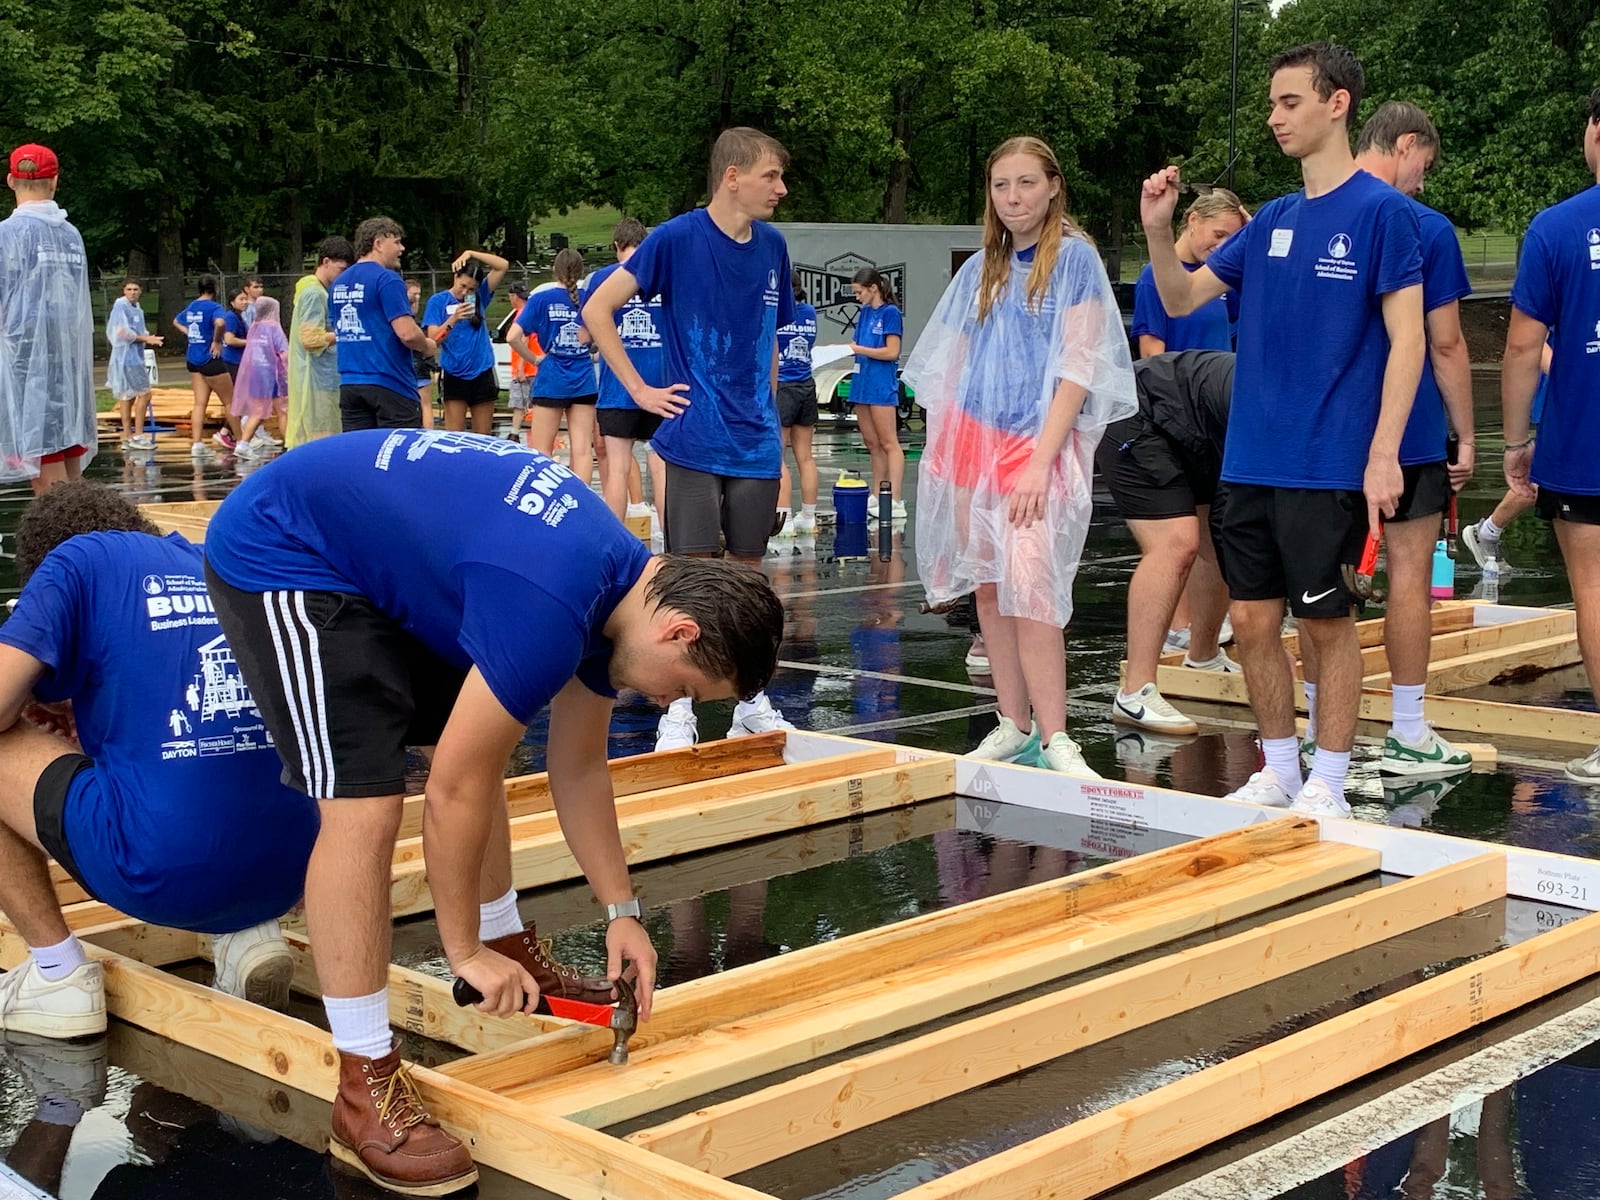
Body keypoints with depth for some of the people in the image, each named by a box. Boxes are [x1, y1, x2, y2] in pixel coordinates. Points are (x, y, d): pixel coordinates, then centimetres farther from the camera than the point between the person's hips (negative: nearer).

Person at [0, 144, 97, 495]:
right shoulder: (73, 235, 9)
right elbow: (80, 307, 12)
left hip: (29, 367, -6)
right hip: (72, 365, 6)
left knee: (50, 487, -6)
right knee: (71, 483, 11)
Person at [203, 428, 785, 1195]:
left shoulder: (618, 588, 0)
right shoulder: (551, 609, -30)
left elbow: (578, 769, 13)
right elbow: (454, 796, -22)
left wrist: (621, 910, 16)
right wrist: (464, 952, -9)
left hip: (363, 551, 10)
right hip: (279, 557, -10)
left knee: (479, 748, 15)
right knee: (365, 804, -18)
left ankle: (511, 954, 34)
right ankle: (366, 1090, -9)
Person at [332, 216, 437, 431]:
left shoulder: (338, 282, 14)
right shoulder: (387, 279, -11)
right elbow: (408, 333, -18)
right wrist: (429, 347, 1)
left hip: (349, 385, 7)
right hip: (389, 384, -7)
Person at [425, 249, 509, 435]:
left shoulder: (480, 296, 6)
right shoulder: (438, 301, 0)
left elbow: (503, 265, -1)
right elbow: (433, 339, -9)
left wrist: (471, 253, -11)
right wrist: (453, 319, -25)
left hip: (482, 373, 3)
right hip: (454, 375, -2)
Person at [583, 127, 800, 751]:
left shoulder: (772, 246, 8)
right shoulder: (677, 238, -9)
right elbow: (596, 310, -8)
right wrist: (640, 390, -9)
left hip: (756, 442, 5)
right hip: (695, 437, -5)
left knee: (746, 570, 11)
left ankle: (751, 699, 22)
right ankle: (678, 711, 6)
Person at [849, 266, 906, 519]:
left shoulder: (890, 312, -8)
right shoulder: (864, 312, 15)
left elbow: (892, 351, -15)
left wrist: (859, 349, -13)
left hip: (881, 384, -8)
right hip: (863, 382, 8)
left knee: (888, 443, -8)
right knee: (872, 444, 11)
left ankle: (895, 502, -9)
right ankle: (876, 499, 17)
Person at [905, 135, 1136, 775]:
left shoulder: (1074, 257, -2)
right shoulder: (980, 269, 14)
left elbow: (1079, 367, -9)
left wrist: (1042, 460, -16)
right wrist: (943, 447, 7)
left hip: (1038, 444, -5)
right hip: (973, 441, 5)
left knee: (1030, 587, -17)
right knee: (989, 589, 4)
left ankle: (1055, 740, -16)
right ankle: (1012, 727, 11)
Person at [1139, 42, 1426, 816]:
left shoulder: (1381, 212, -7)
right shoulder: (1272, 220, 11)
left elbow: (1406, 340, -10)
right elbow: (1182, 299, 16)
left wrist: (1384, 454, -17)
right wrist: (1157, 229, -2)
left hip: (1329, 465, -6)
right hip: (1250, 460, 6)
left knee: (1328, 622, 3)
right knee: (1253, 620, 9)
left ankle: (1327, 783, 14)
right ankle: (1277, 770, 23)